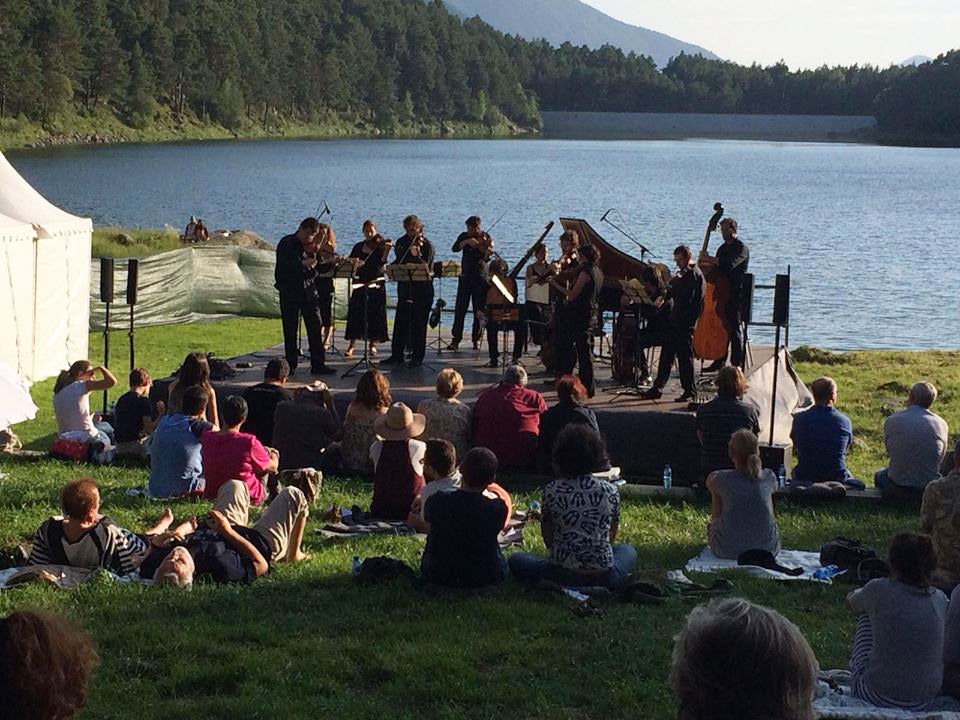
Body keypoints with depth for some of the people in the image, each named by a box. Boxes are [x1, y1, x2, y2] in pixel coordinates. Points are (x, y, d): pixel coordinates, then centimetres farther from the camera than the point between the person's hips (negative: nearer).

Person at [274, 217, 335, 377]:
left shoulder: (310, 246, 11)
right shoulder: (287, 243, -4)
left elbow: (315, 269, 10)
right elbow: (283, 266, -17)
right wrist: (303, 264, -25)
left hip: (307, 290, 4)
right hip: (290, 292, -4)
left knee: (315, 327, -1)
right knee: (290, 330, 1)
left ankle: (318, 364, 2)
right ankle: (291, 365, 10)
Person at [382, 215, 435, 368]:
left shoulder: (427, 245, -7)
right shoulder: (402, 242, 9)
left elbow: (426, 267, -17)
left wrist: (417, 256, -31)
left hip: (422, 288, -5)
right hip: (404, 287, 5)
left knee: (418, 323, -2)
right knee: (401, 322, 6)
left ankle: (417, 357, 5)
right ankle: (397, 355, 12)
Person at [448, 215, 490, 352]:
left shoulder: (485, 238, -2)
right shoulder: (464, 236, 6)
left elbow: (485, 258, -14)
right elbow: (455, 248, -12)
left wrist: (488, 251, -35)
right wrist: (467, 241, -25)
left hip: (481, 278, -2)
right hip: (465, 277, 2)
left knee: (479, 310, 0)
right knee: (460, 309, -4)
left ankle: (476, 339, 11)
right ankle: (456, 340, -5)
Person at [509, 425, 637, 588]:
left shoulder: (552, 490, -4)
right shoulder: (610, 492, 0)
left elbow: (548, 540, 4)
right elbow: (611, 538, 12)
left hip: (563, 576, -2)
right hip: (604, 577, 2)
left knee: (516, 560, 24)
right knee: (628, 551, 35)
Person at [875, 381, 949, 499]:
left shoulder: (891, 421, -9)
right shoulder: (941, 424, -6)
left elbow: (889, 451, 5)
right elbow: (941, 457, 6)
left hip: (897, 488, -1)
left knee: (879, 475, 35)